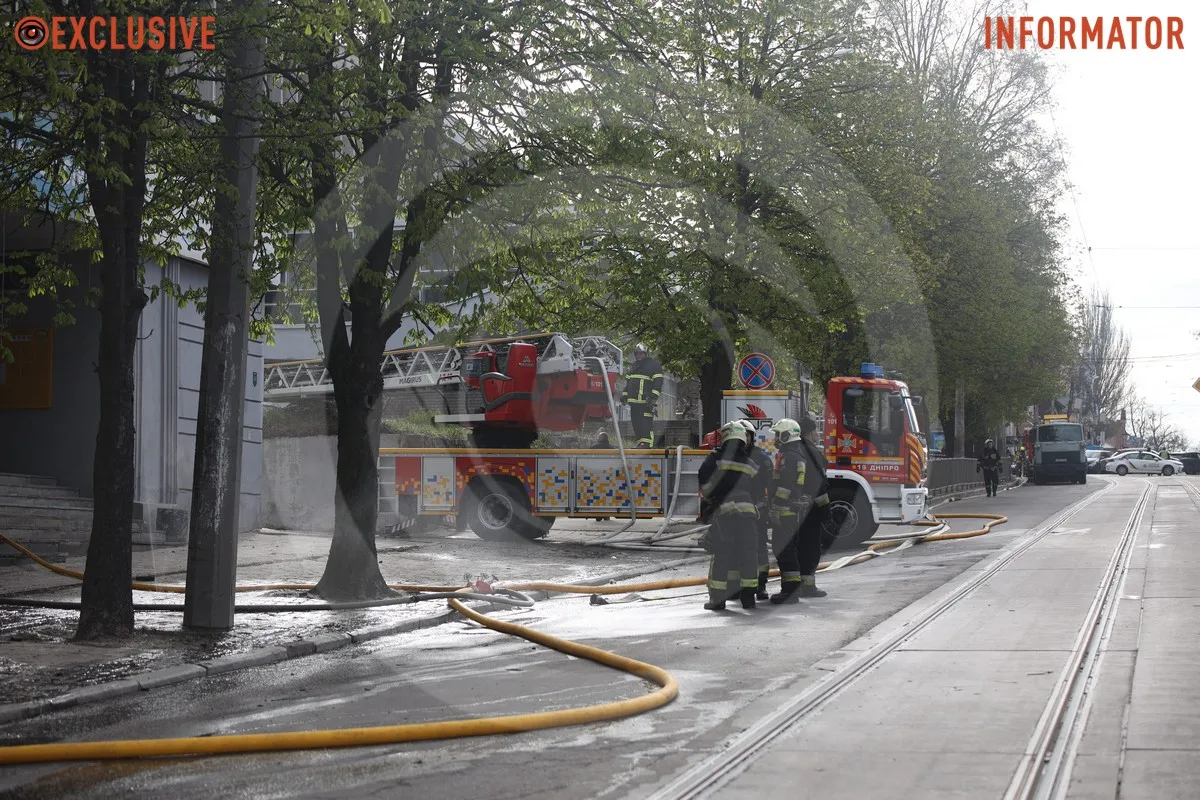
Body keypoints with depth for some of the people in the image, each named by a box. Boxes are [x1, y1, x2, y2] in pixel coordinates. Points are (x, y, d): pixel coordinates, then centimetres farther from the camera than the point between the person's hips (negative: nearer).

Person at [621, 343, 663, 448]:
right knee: (635, 422, 6)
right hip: (634, 400, 8)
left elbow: (658, 382, -9)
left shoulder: (654, 365, -1)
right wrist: (624, 395, 20)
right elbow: (628, 382, 29)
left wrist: (653, 396, -18)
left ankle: (646, 443, -16)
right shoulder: (634, 367, 23)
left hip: (646, 401, -8)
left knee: (646, 423, -13)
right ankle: (639, 441, 11)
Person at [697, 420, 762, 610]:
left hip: (723, 511, -3)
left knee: (721, 554, 1)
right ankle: (747, 596, 11)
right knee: (747, 554, 9)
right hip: (747, 511, 3)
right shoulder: (751, 465, 13)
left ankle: (717, 598, 3)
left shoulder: (717, 457, -1)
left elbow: (704, 480, -7)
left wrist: (708, 497, 9)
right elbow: (753, 491, 16)